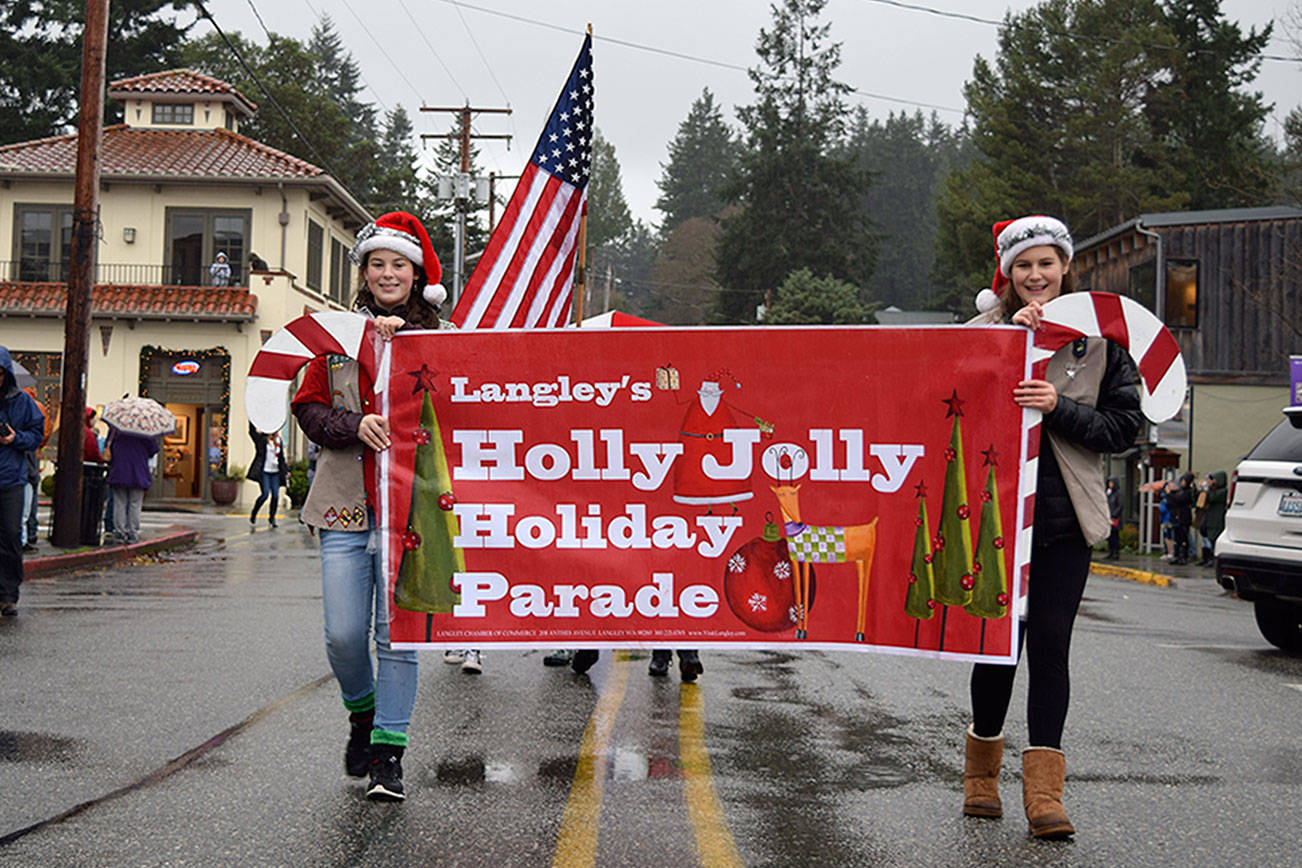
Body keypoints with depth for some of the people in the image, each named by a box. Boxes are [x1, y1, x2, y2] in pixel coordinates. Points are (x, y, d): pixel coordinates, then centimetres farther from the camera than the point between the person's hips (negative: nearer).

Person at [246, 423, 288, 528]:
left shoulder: (278, 442, 16)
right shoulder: (261, 440, 2)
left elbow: (281, 458, 22)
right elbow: (252, 431, -14)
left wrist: (286, 470, 16)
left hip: (275, 472, 5)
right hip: (264, 471, -5)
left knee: (275, 495, -1)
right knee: (265, 494, -14)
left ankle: (271, 518, 11)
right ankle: (253, 516, 2)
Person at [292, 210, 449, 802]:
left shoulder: (440, 337, 8)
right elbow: (309, 409, 8)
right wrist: (355, 426, -11)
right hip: (346, 505, 2)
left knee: (398, 633, -3)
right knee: (344, 633, 0)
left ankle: (388, 752, 9)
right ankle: (362, 713, 30)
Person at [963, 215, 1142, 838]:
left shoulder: (1101, 338, 7)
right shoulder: (986, 331, 5)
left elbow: (1123, 426, 2)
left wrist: (1058, 407, -14)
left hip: (1064, 518, 0)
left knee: (1049, 646, -3)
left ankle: (1043, 794, 1)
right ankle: (982, 776, 25)